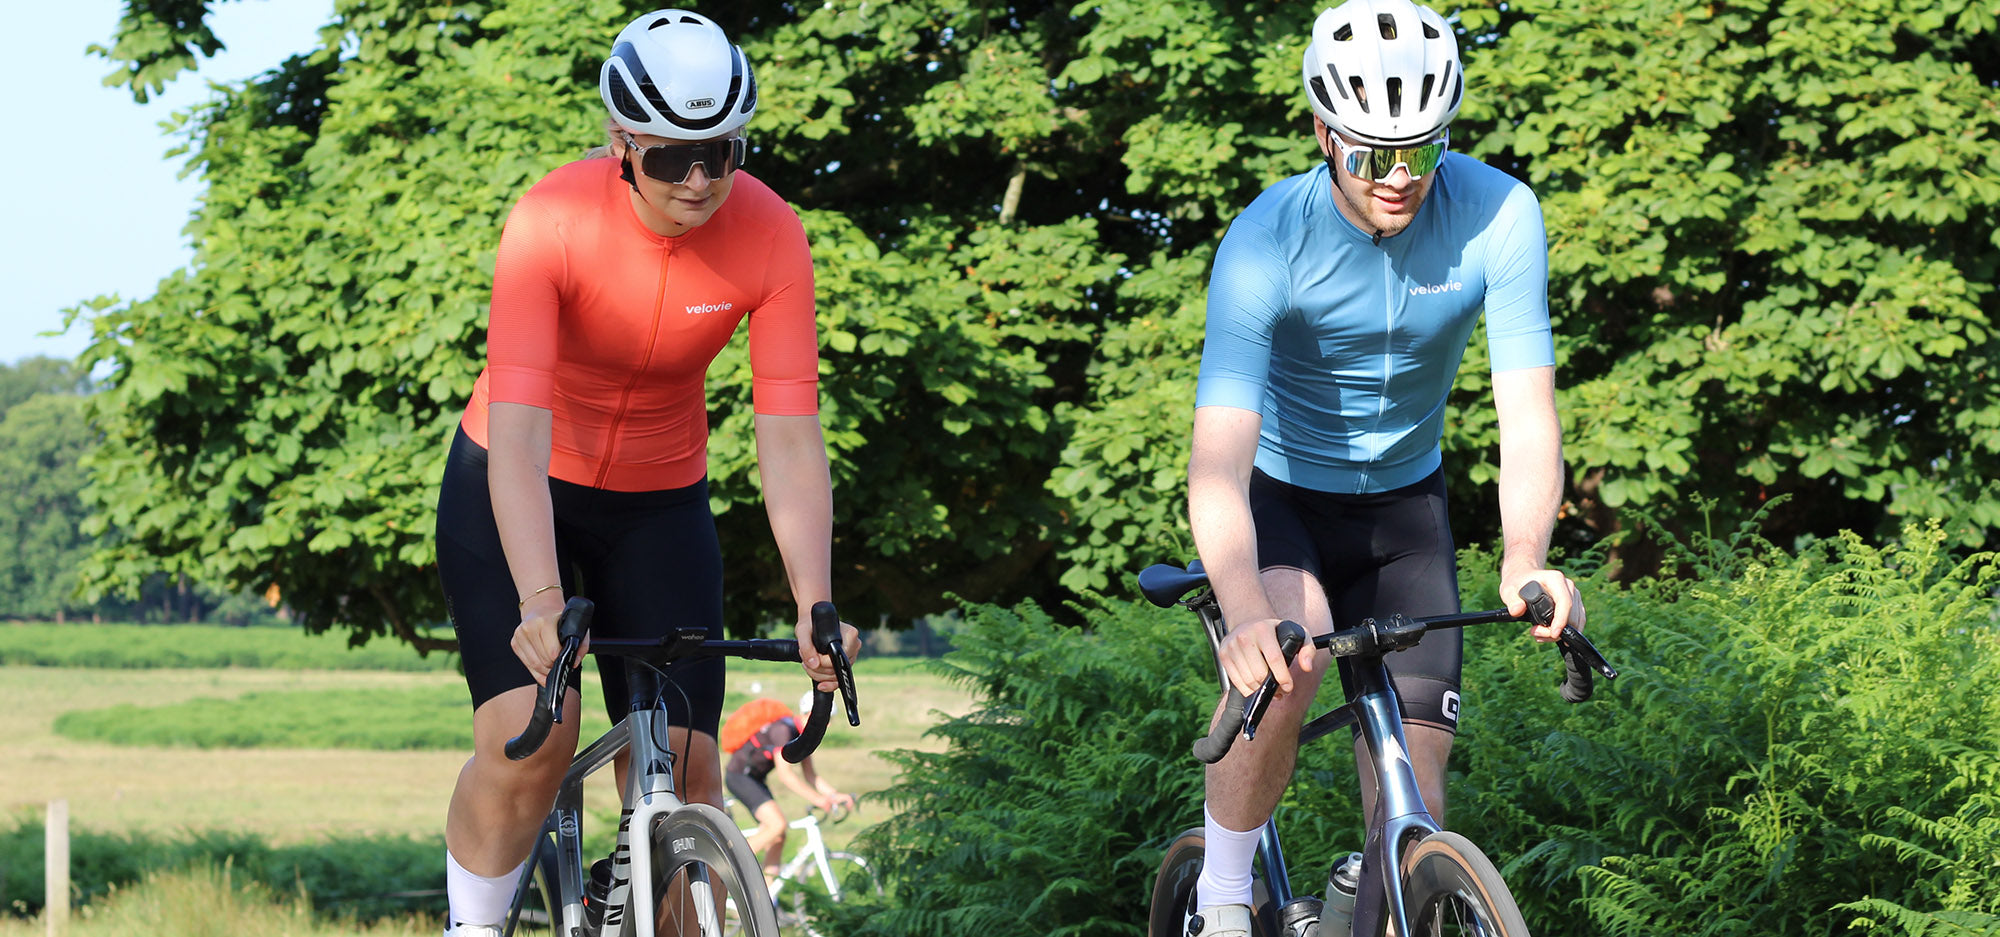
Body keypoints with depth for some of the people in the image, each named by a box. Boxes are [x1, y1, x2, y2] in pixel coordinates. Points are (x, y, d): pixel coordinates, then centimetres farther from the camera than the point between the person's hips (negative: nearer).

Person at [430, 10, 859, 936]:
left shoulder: (769, 235, -21)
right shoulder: (552, 221, -29)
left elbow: (790, 440, -22)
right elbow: (518, 433, -36)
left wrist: (816, 608, -35)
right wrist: (540, 602, -49)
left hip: (659, 503, 3)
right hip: (516, 490, -3)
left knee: (686, 777, -8)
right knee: (528, 740, -22)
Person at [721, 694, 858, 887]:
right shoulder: (783, 729, -24)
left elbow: (810, 775, 10)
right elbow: (784, 773, -31)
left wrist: (835, 796, -5)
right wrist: (817, 799, -34)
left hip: (755, 778, 9)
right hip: (739, 775, -9)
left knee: (777, 838, 2)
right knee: (777, 824, -24)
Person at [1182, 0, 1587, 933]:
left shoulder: (1497, 216, -23)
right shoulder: (1268, 242, -30)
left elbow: (1528, 413, -28)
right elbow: (1218, 460, -39)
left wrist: (1525, 563, -48)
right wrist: (1245, 611, -58)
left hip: (1401, 503, 3)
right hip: (1276, 497, -3)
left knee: (1412, 786, -6)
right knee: (1287, 660, -33)